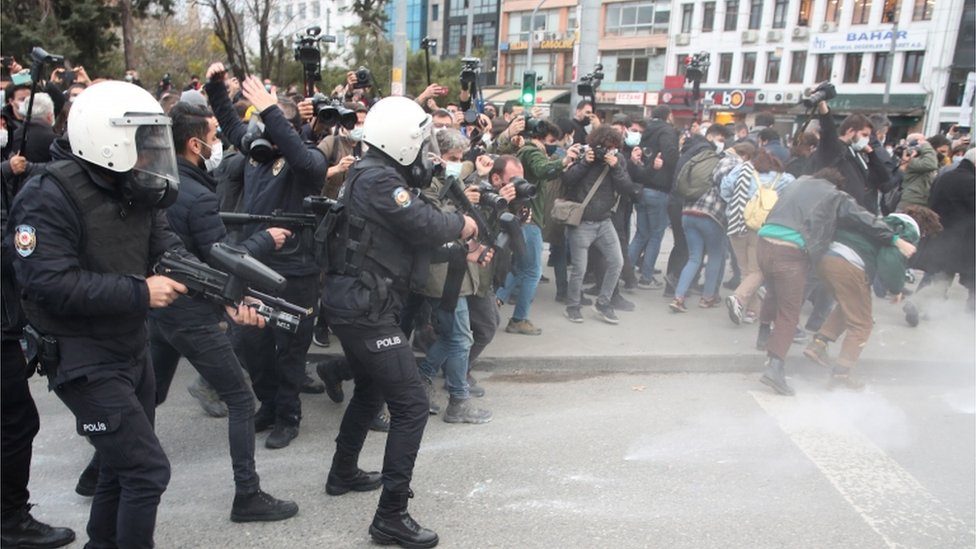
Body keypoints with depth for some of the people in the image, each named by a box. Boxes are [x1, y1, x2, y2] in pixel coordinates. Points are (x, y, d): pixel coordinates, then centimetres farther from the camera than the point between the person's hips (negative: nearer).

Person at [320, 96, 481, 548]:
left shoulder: (379, 174, 15)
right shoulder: (377, 179, -17)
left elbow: (414, 232, 14)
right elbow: (424, 224, -22)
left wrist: (456, 242, 3)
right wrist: (461, 224, -3)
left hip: (356, 304, 11)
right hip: (365, 308, -11)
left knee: (370, 390, 28)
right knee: (412, 405, -8)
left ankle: (343, 473, 44)